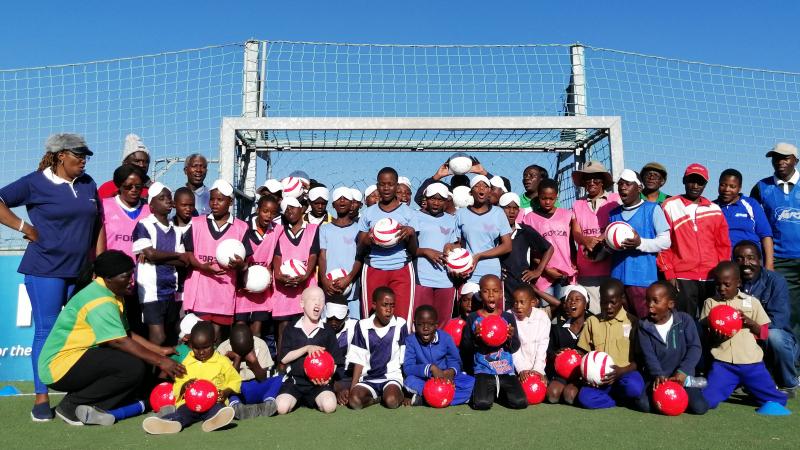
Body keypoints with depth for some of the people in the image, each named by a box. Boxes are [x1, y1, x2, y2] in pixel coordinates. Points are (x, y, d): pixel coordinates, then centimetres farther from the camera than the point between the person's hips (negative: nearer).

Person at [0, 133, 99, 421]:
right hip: (46, 270, -5)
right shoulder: (36, 182, -5)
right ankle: (41, 398, 7)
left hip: (82, 270, 5)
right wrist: (26, 228, -10)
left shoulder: (88, 184, 9)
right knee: (46, 330, -1)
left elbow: (97, 225, 13)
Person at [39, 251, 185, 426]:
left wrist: (160, 351, 2)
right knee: (133, 367, -24)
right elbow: (119, 341, -27)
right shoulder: (99, 301, -22)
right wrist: (160, 361, -24)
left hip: (81, 357, 10)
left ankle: (91, 408, -1)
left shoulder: (112, 294, 8)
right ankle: (70, 404, -8)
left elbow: (126, 334, 9)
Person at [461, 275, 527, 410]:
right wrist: (475, 339, -18)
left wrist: (511, 338, -15)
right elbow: (464, 350, 1)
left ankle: (499, 392, 15)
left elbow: (515, 348, 5)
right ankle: (490, 392, 12)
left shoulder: (508, 317, 6)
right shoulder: (473, 318, 1)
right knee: (482, 403, -24)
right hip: (483, 371, -2)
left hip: (507, 371, 2)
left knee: (520, 402, -17)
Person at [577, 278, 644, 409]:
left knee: (634, 387, -36)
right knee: (585, 397, -30)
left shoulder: (632, 322, 4)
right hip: (599, 377, 1)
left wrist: (622, 371, -17)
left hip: (625, 374, -1)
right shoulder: (592, 321, 11)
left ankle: (603, 396, -6)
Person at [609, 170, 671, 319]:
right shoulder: (614, 213, 16)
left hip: (643, 278, -5)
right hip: (617, 278, 5)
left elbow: (666, 241, -4)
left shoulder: (652, 209, 1)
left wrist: (641, 243, -19)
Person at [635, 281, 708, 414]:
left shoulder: (685, 320, -4)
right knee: (643, 405, -22)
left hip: (682, 376, 0)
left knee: (699, 407, -19)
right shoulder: (644, 326, -2)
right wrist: (658, 375, -26)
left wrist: (683, 371, -21)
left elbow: (695, 348, -10)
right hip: (657, 377, 0)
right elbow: (648, 355, -9)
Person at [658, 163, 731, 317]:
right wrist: (669, 273, -5)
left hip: (712, 278, 3)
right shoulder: (670, 206, 4)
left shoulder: (715, 210, 12)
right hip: (681, 278, -3)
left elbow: (723, 245, 13)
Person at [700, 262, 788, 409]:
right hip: (723, 363, -1)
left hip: (751, 362, 1)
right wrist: (714, 337, -17)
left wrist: (749, 321, -11)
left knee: (778, 402, -3)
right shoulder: (710, 302, 4)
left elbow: (764, 334, 7)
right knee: (707, 401, -16)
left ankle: (747, 387, 23)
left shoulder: (752, 302, 6)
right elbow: (704, 337, 5)